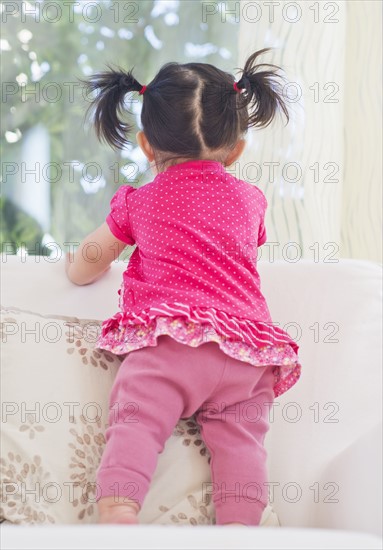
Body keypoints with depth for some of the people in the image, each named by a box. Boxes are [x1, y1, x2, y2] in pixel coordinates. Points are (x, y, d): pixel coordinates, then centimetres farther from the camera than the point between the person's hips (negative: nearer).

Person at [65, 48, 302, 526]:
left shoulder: (140, 202, 15)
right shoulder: (249, 198, 23)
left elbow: (86, 265, 25)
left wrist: (75, 266, 48)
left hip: (168, 339, -3)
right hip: (248, 349, 3)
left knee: (134, 421, -12)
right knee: (241, 436, -1)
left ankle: (118, 511, -34)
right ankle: (240, 524, -21)